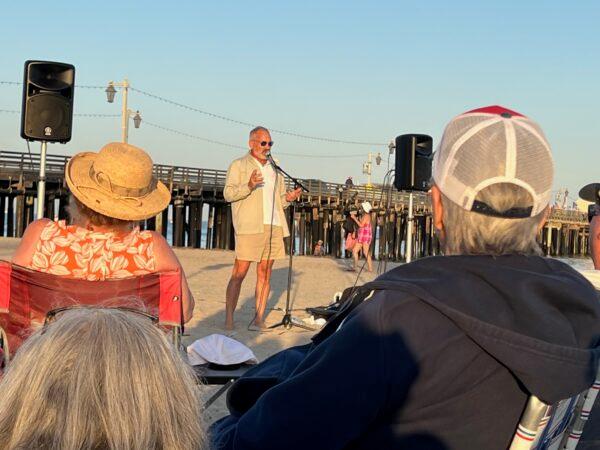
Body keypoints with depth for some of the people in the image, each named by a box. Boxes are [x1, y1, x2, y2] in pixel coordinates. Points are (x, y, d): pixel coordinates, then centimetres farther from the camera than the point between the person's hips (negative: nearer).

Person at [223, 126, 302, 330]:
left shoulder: (275, 169, 23)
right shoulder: (239, 165, 5)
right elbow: (228, 194, -5)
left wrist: (288, 198, 3)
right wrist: (249, 186, -21)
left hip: (274, 227, 6)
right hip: (249, 227, -6)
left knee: (265, 273, 5)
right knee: (239, 273, -8)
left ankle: (259, 317, 9)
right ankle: (229, 319, -7)